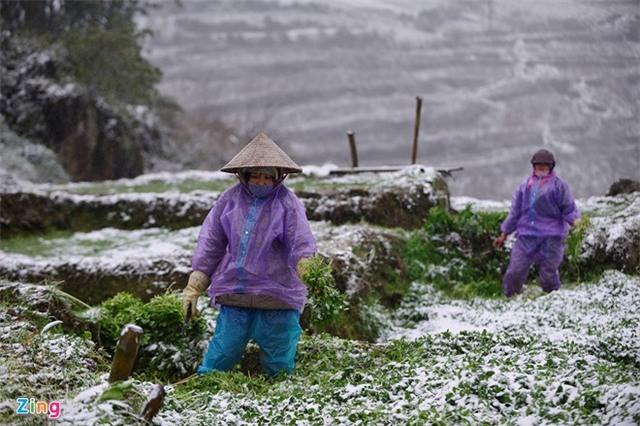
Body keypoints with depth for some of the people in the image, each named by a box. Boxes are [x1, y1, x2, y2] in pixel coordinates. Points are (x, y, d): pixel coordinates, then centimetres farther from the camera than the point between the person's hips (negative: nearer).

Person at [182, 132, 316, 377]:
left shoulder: (287, 203, -5)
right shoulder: (230, 199, 3)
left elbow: (301, 238, -19)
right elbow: (211, 243, 8)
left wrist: (303, 261, -43)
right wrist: (194, 286, 6)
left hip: (277, 297, -2)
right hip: (234, 294, 2)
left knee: (278, 366, 6)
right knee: (219, 357, 3)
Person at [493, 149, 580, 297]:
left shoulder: (558, 185, 4)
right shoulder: (525, 186, 15)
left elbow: (569, 208, -1)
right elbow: (515, 211, 19)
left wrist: (575, 220, -22)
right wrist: (504, 233, 20)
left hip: (551, 237, -3)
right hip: (526, 236, 3)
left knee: (549, 274, 0)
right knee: (515, 271, -2)